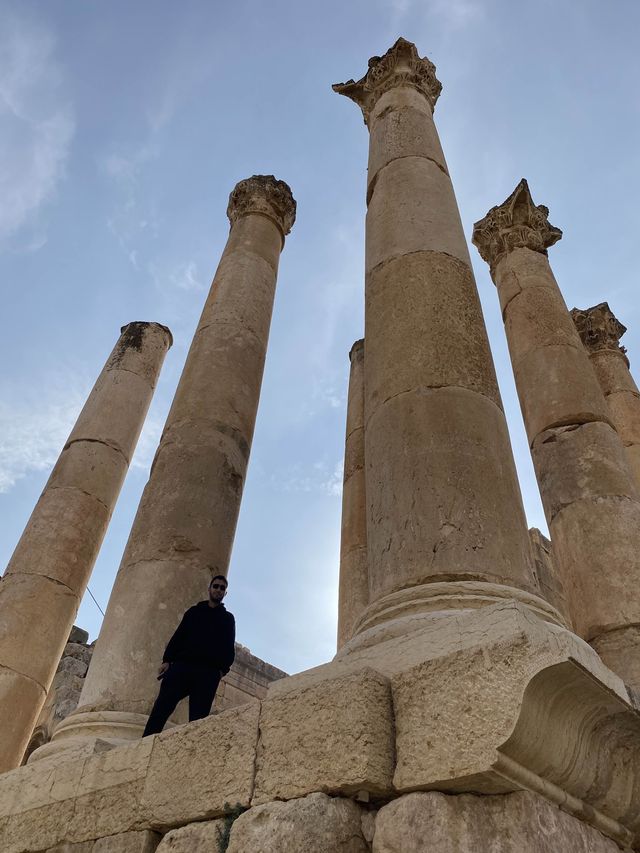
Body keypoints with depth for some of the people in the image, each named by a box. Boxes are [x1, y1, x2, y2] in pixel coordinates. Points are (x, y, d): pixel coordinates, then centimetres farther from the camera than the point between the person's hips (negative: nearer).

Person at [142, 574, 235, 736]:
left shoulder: (228, 618, 20)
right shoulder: (194, 611, 23)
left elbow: (229, 647, 11)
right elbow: (178, 636, 14)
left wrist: (223, 668, -6)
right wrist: (167, 660, 1)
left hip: (208, 671, -1)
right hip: (182, 664, 1)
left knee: (198, 717, -10)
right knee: (161, 708, -13)